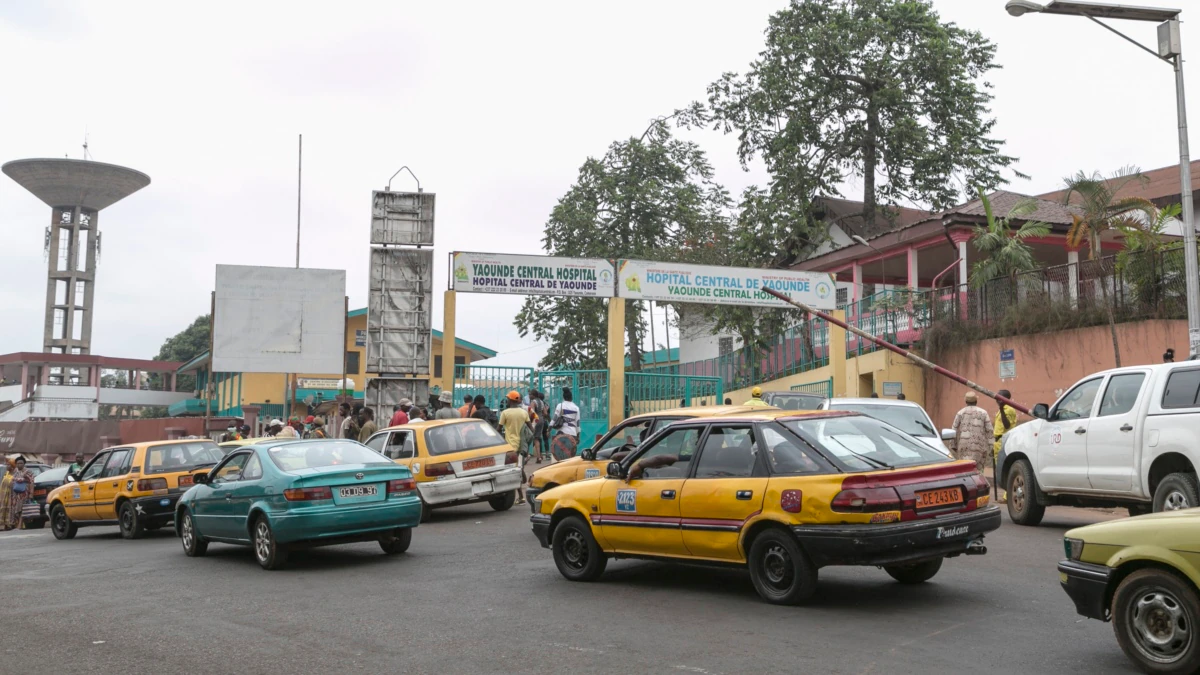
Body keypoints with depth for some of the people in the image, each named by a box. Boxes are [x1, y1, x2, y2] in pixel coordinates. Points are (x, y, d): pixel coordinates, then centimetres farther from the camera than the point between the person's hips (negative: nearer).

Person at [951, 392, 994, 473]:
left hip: (964, 446, 0)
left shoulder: (960, 413, 6)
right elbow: (989, 430, 1)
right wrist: (990, 446, 4)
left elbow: (954, 430, 5)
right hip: (979, 445, 0)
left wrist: (953, 445, 12)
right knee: (978, 469, 6)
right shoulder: (983, 413, 6)